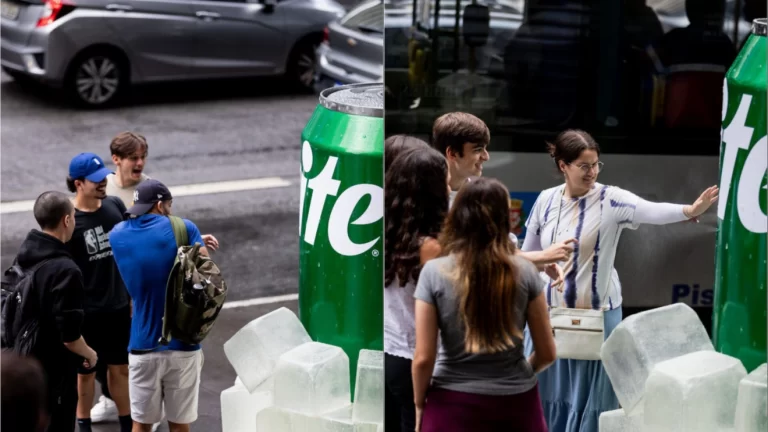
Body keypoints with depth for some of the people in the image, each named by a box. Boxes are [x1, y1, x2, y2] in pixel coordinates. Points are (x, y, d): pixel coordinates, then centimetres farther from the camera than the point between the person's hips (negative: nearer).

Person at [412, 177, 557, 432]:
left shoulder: (434, 272, -8)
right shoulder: (525, 271, -4)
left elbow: (423, 358, -9)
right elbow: (547, 353, 2)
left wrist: (419, 405, 7)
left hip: (454, 406, -1)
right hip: (515, 404, 1)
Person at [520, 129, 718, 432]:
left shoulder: (610, 199, -10)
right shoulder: (546, 200, 1)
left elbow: (651, 211, -28)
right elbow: (528, 255, 10)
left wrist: (691, 210, -46)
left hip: (596, 314, -3)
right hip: (550, 312, 3)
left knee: (590, 392, 1)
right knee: (547, 389, 9)